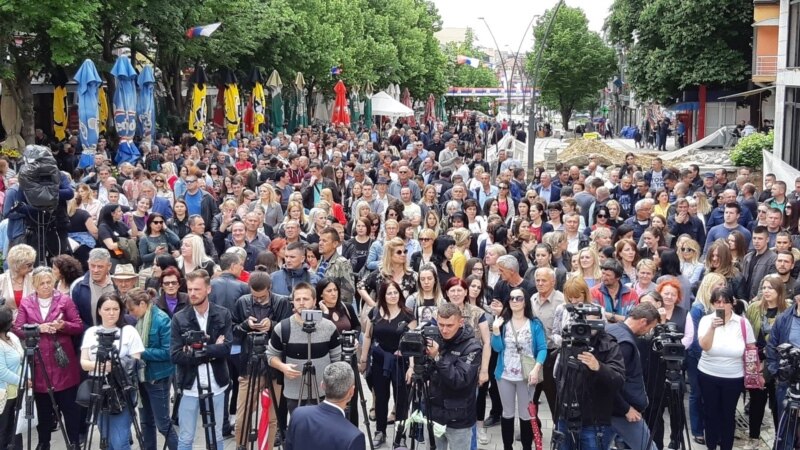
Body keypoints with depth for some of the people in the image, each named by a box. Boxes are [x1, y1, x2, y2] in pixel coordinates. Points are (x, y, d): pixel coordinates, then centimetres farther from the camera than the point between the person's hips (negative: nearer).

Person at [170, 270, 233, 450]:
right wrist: (211, 350, -15)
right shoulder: (179, 318, -4)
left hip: (215, 385, 1)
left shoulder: (223, 315, -1)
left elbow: (226, 348, -11)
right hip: (190, 386, -1)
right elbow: (175, 355, -11)